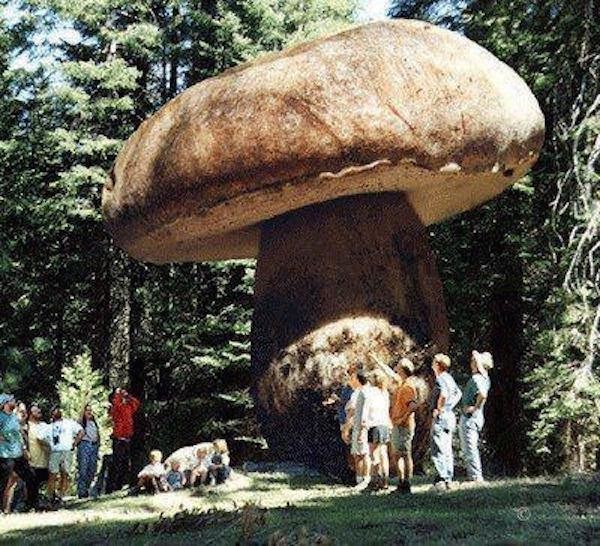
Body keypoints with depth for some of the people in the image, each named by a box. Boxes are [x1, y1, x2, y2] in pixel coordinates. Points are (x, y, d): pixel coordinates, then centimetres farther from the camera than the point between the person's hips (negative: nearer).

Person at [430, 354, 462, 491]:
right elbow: (458, 393, 26)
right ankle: (449, 479, 16)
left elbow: (444, 394, -34)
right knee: (447, 450, 12)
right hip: (450, 415, 9)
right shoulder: (449, 378, 13)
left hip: (441, 417, -9)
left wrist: (438, 409, -21)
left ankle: (441, 479, -9)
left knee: (438, 449, -7)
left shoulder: (440, 379, -15)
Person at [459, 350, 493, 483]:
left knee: (470, 449, -5)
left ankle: (476, 477, -2)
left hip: (470, 417, -10)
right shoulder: (485, 378, 9)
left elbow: (483, 394, -35)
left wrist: (476, 407, -22)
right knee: (466, 449, 17)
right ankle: (473, 476, 21)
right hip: (476, 418, 10)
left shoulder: (476, 378, -20)